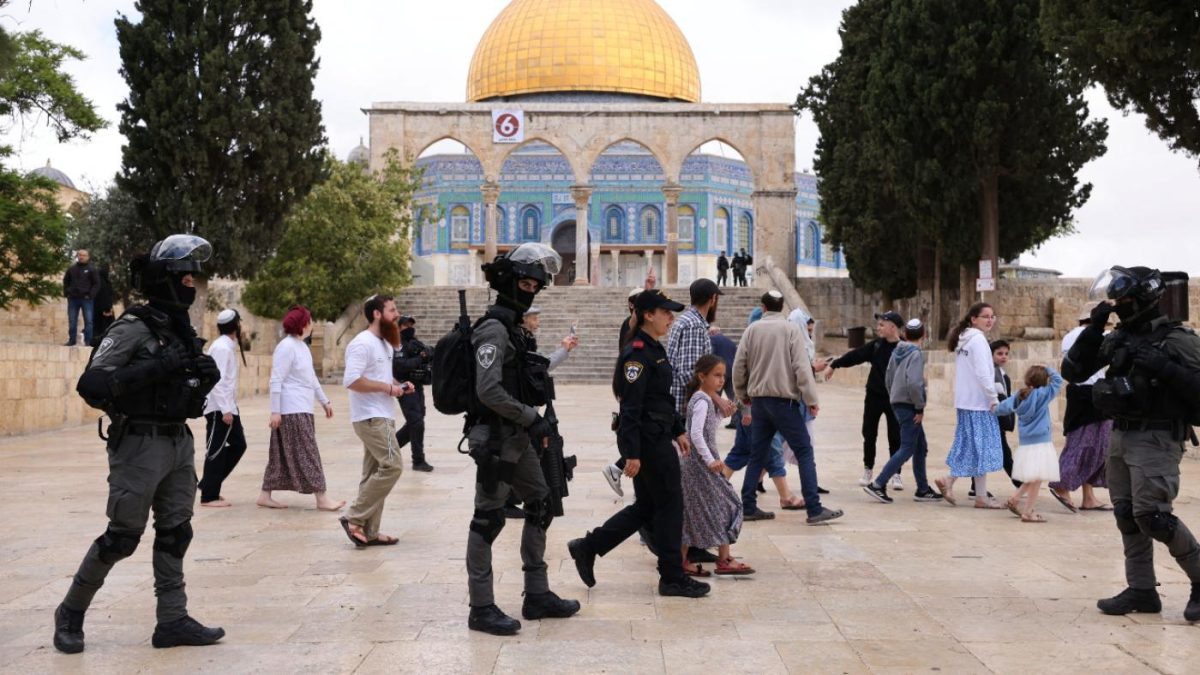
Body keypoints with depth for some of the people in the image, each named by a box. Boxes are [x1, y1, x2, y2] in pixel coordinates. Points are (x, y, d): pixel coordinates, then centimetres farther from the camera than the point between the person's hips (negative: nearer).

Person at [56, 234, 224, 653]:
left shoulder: (182, 329, 11)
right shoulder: (132, 328, -14)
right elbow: (90, 384, -21)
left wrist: (205, 376, 0)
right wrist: (154, 367, -28)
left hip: (179, 443, 8)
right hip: (139, 445, -8)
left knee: (175, 534, 8)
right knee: (122, 537, -1)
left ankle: (172, 621, 13)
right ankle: (71, 612, 17)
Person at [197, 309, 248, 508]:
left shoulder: (229, 345, 13)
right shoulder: (221, 347, -16)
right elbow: (218, 380, -21)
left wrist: (231, 407, 14)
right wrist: (225, 409, -23)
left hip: (228, 406, 10)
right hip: (219, 408, -10)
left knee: (238, 444, 12)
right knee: (216, 451, -2)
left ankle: (209, 485, 18)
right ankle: (209, 495, 6)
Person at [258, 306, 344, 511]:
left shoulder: (302, 346, 16)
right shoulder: (286, 347, -14)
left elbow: (311, 377, 24)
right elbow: (276, 381, -16)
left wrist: (324, 401, 25)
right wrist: (275, 411, -19)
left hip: (303, 409, 10)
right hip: (292, 410, -10)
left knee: (282, 455, 11)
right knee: (307, 454, -8)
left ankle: (265, 496, 16)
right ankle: (321, 498, -6)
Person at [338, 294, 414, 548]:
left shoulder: (385, 344, 16)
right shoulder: (362, 343, -15)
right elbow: (351, 380, -24)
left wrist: (398, 385, 7)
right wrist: (388, 388, -20)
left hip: (384, 416, 10)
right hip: (371, 418, -10)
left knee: (375, 472, 9)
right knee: (392, 466, -15)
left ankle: (369, 531, 11)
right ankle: (354, 518, -8)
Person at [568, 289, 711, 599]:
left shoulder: (655, 350, 14)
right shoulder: (637, 353, -17)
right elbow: (631, 407, -21)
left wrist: (679, 430, 20)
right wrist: (632, 454, -22)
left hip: (658, 439, 10)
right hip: (648, 442, -10)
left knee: (646, 506, 15)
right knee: (670, 504, -1)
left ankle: (587, 548, 21)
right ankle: (673, 578, 10)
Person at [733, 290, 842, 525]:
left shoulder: (752, 330, 5)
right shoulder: (791, 329, -6)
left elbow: (739, 366, 7)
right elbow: (802, 367, -12)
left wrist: (743, 394, 22)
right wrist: (811, 399, -7)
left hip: (758, 400, 5)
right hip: (784, 400, -5)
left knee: (757, 455, 13)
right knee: (804, 452, -2)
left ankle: (748, 506, 13)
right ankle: (814, 510, -8)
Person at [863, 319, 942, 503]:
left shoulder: (897, 352, 9)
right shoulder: (916, 354, -15)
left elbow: (888, 379, 14)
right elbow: (913, 383, -26)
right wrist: (920, 407, -16)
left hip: (897, 403, 8)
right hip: (908, 406, -8)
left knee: (921, 447, 16)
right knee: (907, 449, -4)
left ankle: (923, 489, 20)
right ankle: (878, 484, -8)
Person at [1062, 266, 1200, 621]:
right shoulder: (1117, 339, 10)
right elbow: (1073, 371, 7)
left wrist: (1164, 368, -24)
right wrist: (1093, 328, 0)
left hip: (1156, 440, -7)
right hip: (1120, 435, 7)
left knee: (1152, 516, -13)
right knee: (1127, 515, 8)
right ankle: (1141, 590, 16)